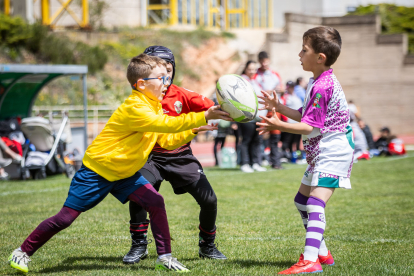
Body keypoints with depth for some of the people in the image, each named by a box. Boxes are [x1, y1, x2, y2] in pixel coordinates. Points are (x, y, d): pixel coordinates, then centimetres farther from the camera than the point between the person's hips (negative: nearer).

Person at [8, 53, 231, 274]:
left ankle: (164, 257, -4)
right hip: (96, 171, -8)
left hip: (124, 173, 8)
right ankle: (23, 252, 12)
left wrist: (192, 131, -8)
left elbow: (166, 140, 7)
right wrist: (203, 117, -40)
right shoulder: (134, 108, -26)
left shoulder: (154, 107, 4)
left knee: (155, 202, -11)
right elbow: (165, 124, -37)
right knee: (65, 217, -4)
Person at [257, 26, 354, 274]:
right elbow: (306, 116, 18)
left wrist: (279, 126, -30)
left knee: (315, 203, -22)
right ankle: (321, 252, 28)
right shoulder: (319, 82, 11)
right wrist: (279, 107, 16)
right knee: (302, 200, 20)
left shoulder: (322, 87, -22)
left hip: (332, 153, -11)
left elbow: (310, 127, -24)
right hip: (321, 153, 11)